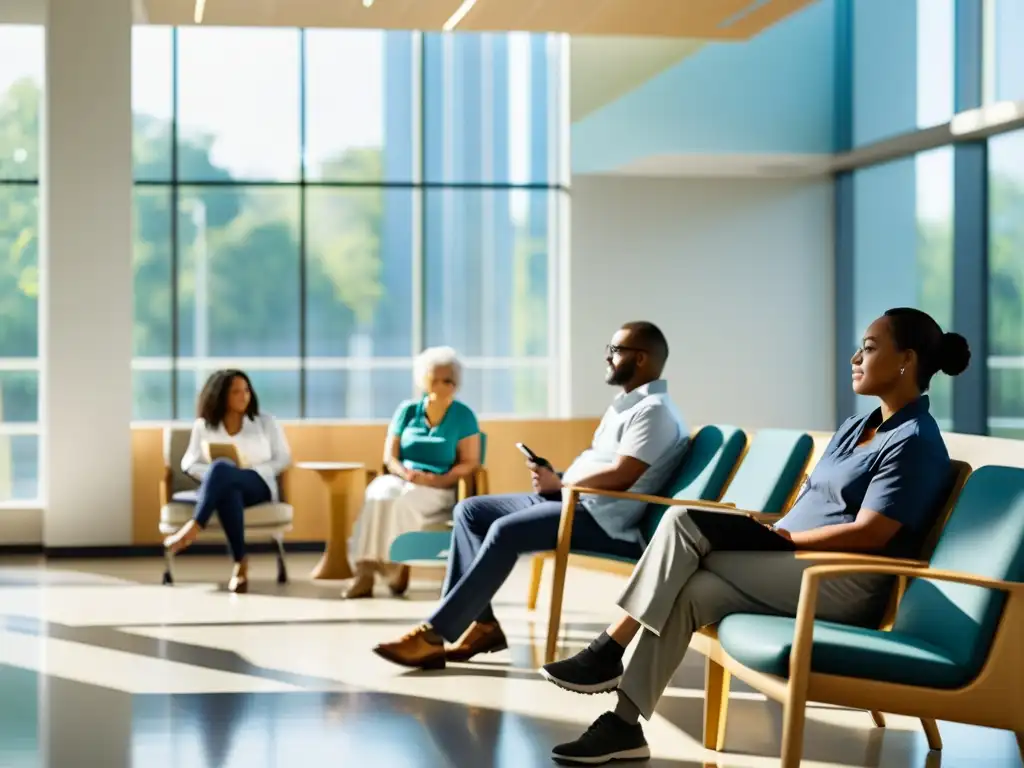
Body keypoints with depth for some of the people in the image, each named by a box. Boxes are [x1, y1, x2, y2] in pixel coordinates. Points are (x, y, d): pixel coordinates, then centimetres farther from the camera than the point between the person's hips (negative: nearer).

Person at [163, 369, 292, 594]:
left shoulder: (265, 422, 15)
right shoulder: (204, 426, 16)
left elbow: (283, 459, 11)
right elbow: (189, 463, 13)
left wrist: (252, 471, -7)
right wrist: (211, 476, -9)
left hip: (258, 486, -1)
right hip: (222, 489, 1)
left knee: (221, 467, -38)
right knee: (229, 492, -44)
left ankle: (192, 529, -49)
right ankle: (240, 564, -47)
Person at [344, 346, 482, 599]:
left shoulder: (463, 416, 3)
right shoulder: (407, 410, 12)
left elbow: (470, 463, -3)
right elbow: (389, 456, 8)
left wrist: (437, 480, -18)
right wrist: (406, 473, -14)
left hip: (442, 488, -3)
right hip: (402, 480, 3)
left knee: (401, 501, -36)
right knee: (379, 494, -33)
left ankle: (394, 563, -25)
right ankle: (366, 568, -41)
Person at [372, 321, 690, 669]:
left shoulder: (653, 409, -12)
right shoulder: (627, 403, 22)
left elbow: (621, 475, -22)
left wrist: (560, 483, -11)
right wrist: (556, 478, 5)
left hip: (602, 519, -11)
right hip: (571, 500, 11)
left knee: (506, 531, -30)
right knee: (469, 510, 2)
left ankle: (436, 633, -28)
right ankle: (479, 623, -6)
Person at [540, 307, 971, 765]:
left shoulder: (915, 441, -9)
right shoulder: (856, 428, 20)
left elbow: (869, 534, -18)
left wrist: (779, 538, -14)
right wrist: (771, 529, -2)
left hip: (848, 581, -8)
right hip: (795, 560, 8)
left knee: (683, 527, -19)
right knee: (688, 589, -17)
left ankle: (611, 651, -11)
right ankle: (624, 723, -20)